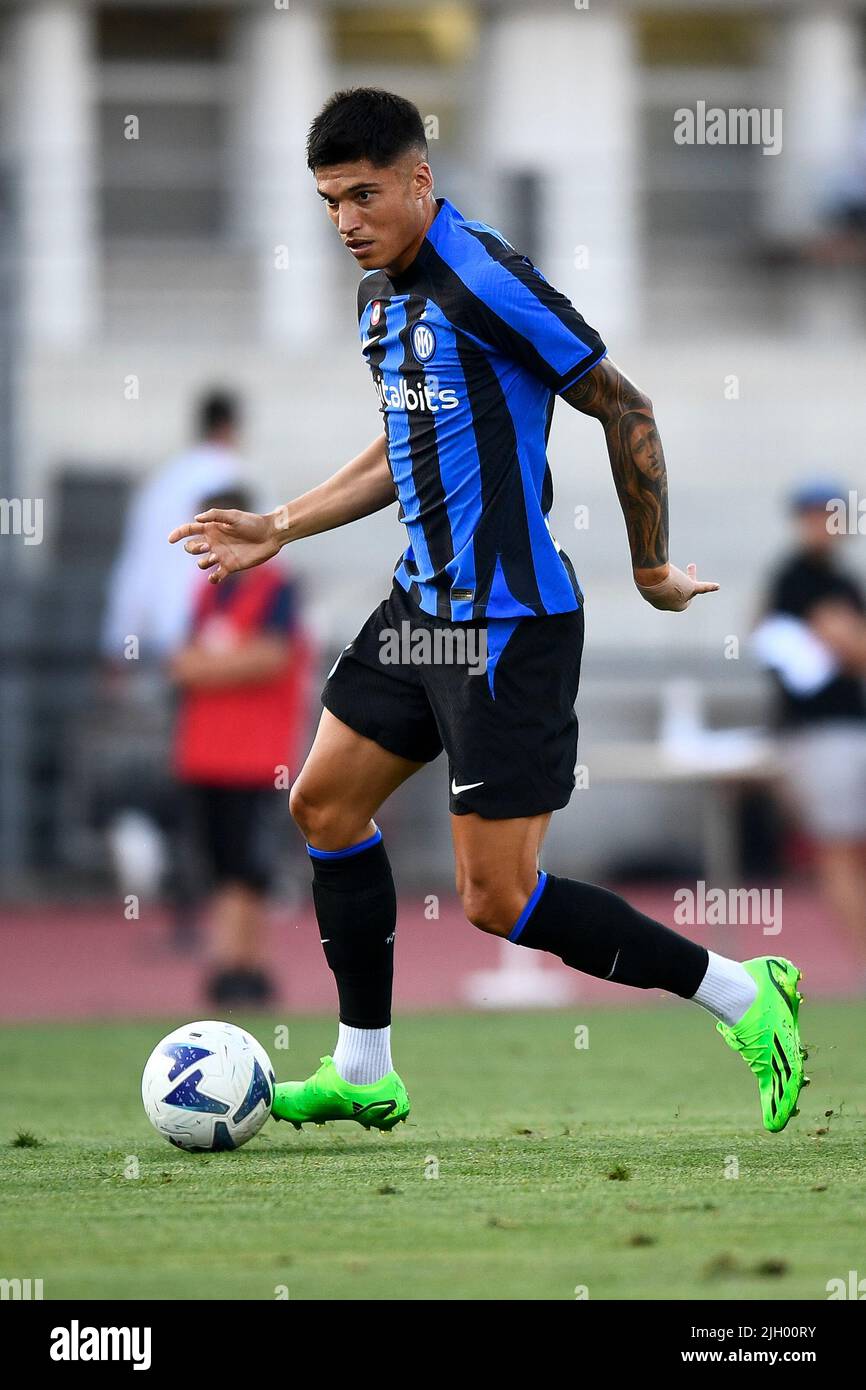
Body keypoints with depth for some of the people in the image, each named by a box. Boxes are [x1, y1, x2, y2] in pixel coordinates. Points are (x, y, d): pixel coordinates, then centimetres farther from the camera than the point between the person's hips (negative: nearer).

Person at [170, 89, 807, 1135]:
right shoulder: (380, 293, 12)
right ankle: (363, 1074, 25)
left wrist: (651, 569, -5)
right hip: (424, 606, 10)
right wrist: (277, 529, 23)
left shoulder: (483, 281, -18)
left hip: (510, 624, -10)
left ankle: (743, 998, 3)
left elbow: (623, 407, -13)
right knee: (324, 803, 14)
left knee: (496, 902, -9)